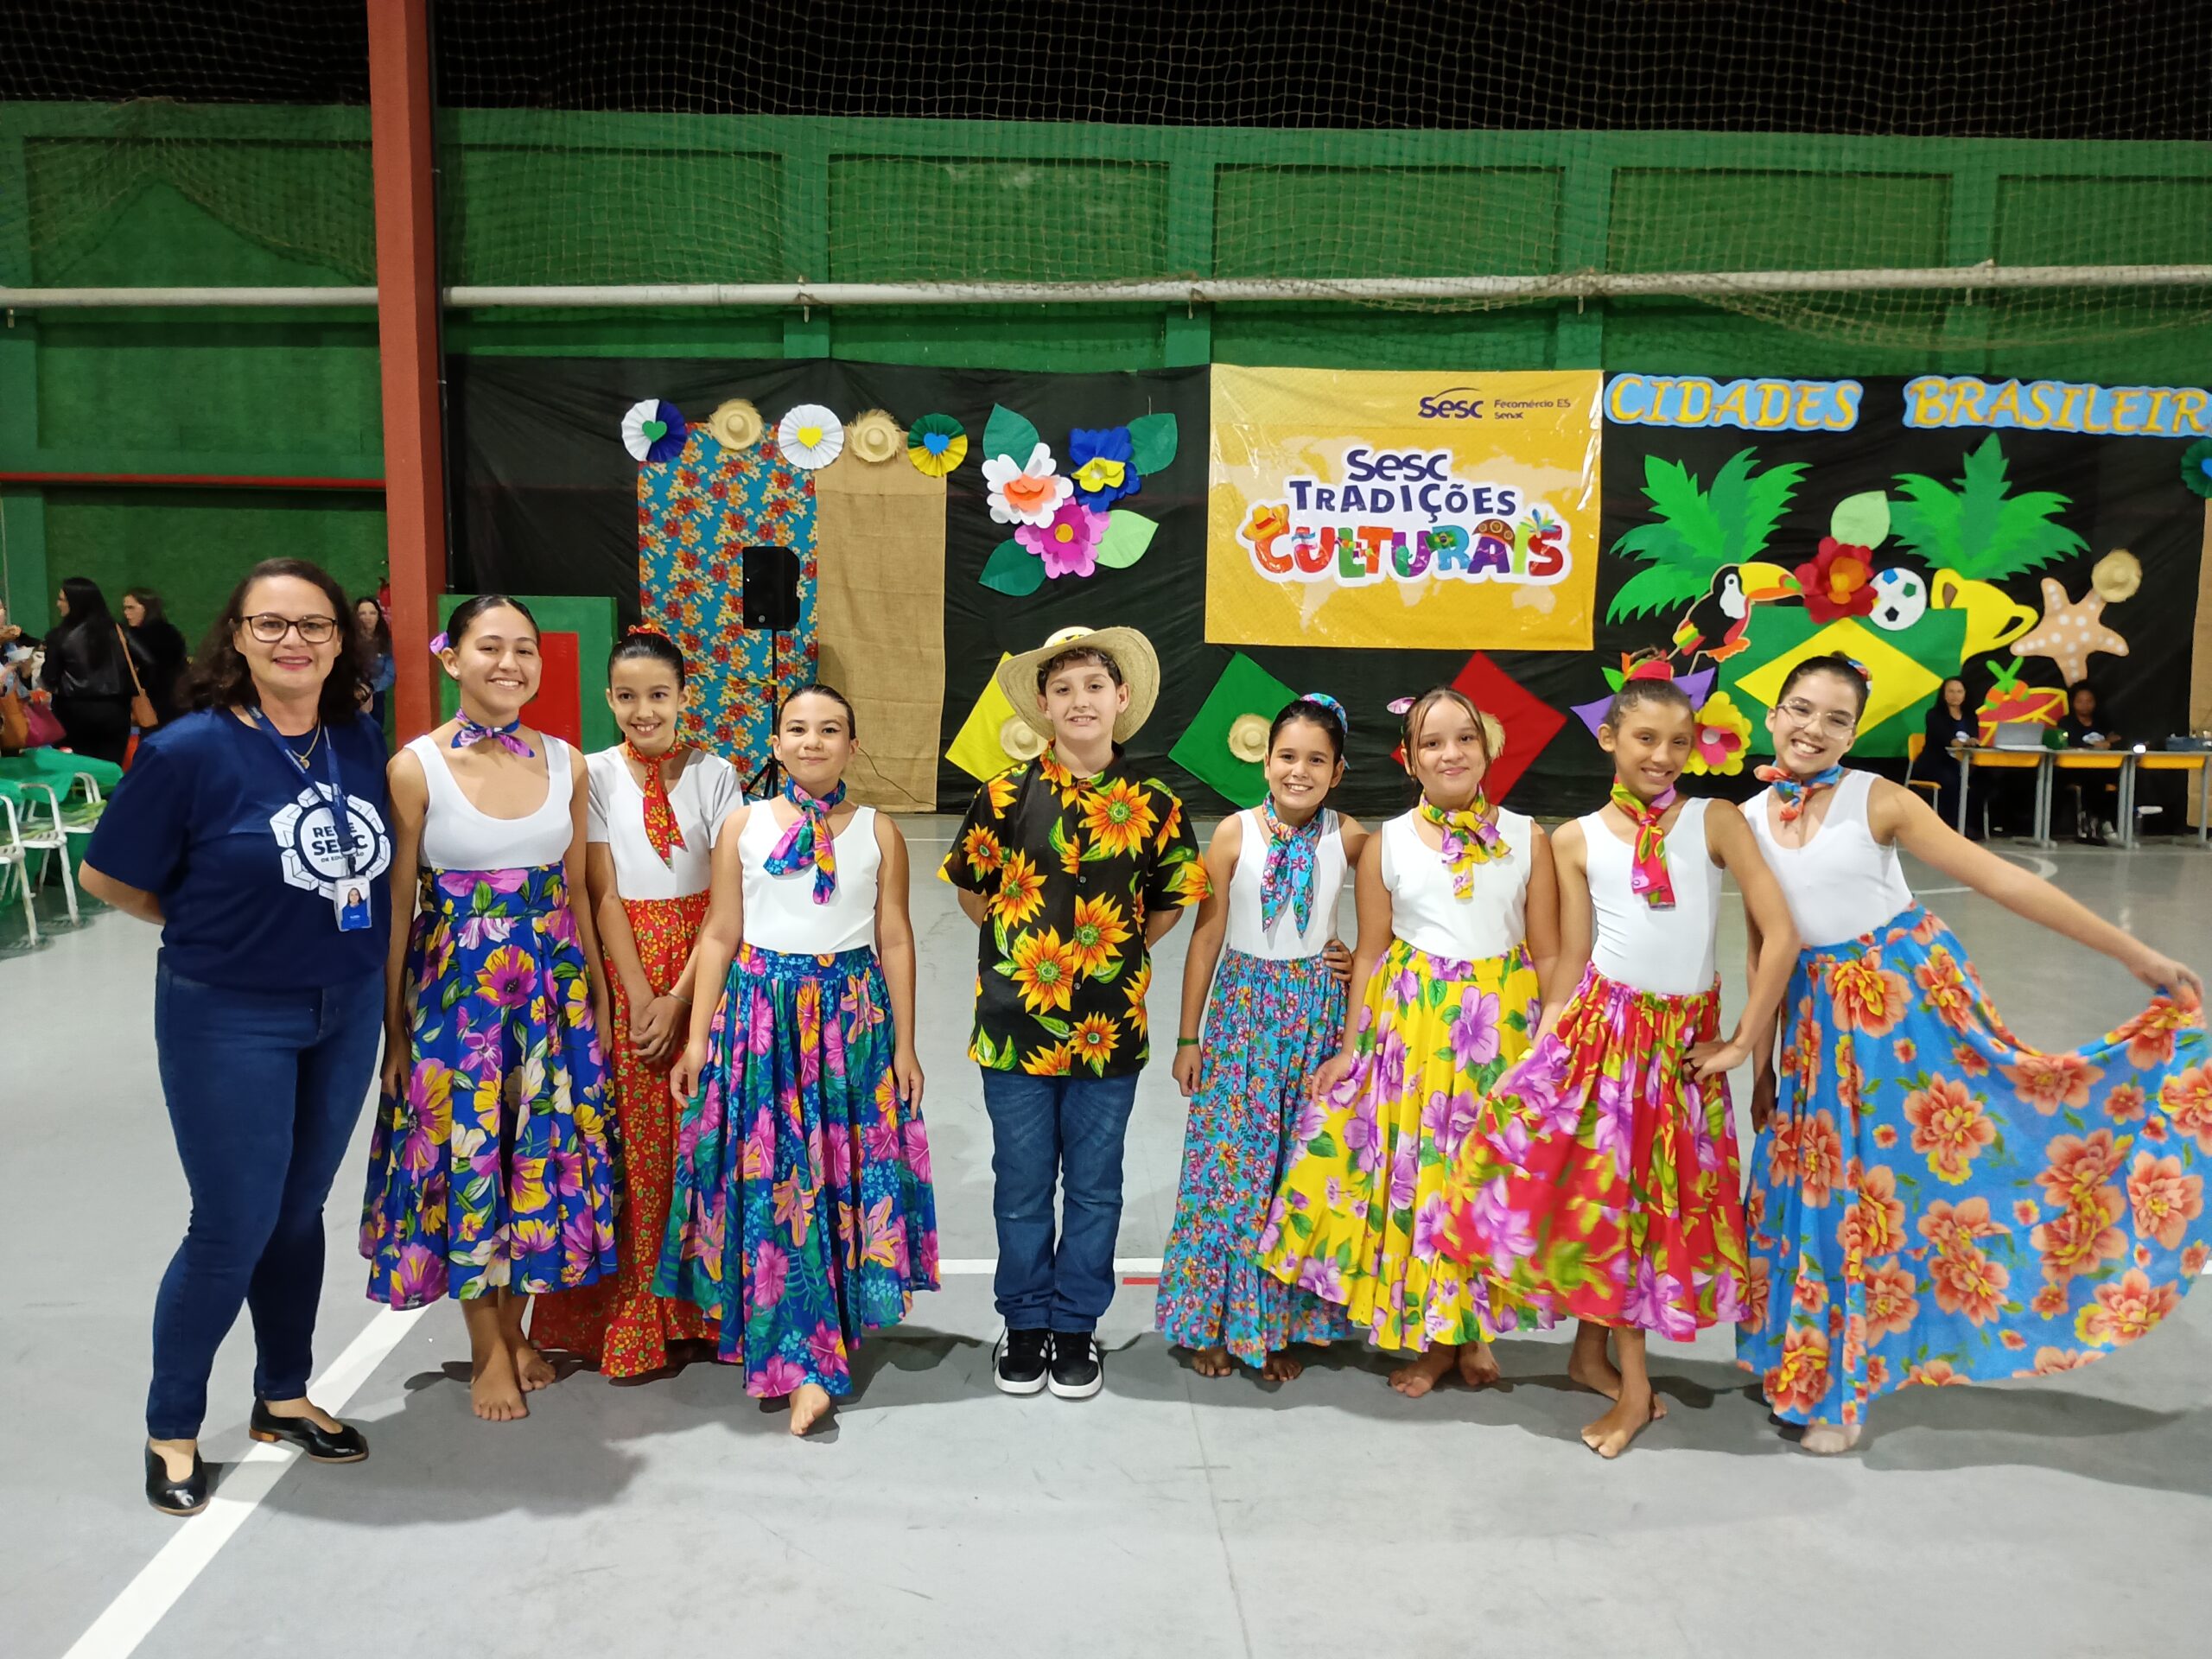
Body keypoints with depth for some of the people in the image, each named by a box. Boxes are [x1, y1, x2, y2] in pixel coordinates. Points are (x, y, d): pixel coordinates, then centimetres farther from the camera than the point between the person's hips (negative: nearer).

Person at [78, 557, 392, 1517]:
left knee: (300, 1210, 16)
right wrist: (214, 930, 1)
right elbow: (109, 878, -6)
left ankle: (283, 1398, 34)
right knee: (234, 1228, 2)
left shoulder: (360, 744, -2)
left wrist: (315, 933, 4)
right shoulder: (191, 750, -16)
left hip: (348, 1012, 4)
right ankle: (170, 1429, 24)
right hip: (230, 1019, -4)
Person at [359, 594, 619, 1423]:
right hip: (455, 983, -3)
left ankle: (515, 1326, 31)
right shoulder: (416, 767, -9)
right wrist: (393, 1029, -4)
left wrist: (595, 992, 11)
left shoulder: (564, 762, 2)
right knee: (467, 1152, 6)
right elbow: (397, 907, -6)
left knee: (543, 1146, 10)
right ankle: (487, 1350, 23)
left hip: (552, 980, 3)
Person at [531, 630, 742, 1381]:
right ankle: (631, 1323, 12)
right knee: (630, 1146, 0)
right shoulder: (594, 776, -1)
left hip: (702, 977, 1)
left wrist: (678, 998, -11)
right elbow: (603, 895, -5)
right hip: (621, 974, -1)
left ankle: (698, 1307, 17)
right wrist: (641, 1000, -12)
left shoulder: (715, 775, 1)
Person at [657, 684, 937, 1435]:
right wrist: (697, 1037, 1)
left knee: (848, 1173, 1)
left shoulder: (878, 831, 5)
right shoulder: (743, 824, 6)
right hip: (760, 1014, 0)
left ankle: (820, 1338, 17)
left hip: (853, 1017, 0)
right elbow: (719, 935, 6)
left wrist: (904, 1044, 2)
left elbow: (894, 939, 5)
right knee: (772, 1181, -3)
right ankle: (803, 1365, 5)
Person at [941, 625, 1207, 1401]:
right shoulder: (1006, 795, -5)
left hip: (1109, 1029, 1)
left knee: (1094, 1188, 12)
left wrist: (1115, 951, 3)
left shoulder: (1153, 803, -3)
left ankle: (1076, 1326, 29)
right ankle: (1025, 1323, 30)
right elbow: (973, 888, 7)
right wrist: (1021, 945, 3)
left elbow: (1172, 900, 9)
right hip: (1016, 1023, 0)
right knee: (1022, 1185, 12)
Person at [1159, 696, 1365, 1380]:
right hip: (1244, 1009, -1)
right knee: (1228, 1159, 1)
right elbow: (1206, 935, -3)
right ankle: (1213, 1321, 17)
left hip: (1317, 1014, 1)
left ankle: (1281, 1324, 21)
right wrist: (1188, 1038, -1)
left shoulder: (1349, 838, -4)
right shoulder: (1235, 833, -7)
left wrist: (1365, 956, -3)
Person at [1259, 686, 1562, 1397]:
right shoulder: (1386, 843, 1)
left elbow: (1549, 953, 3)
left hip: (1505, 1023, 0)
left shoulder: (1527, 838, 1)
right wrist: (1350, 1049, 2)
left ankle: (1476, 1326, 26)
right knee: (1413, 1170, 3)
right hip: (1411, 1021, 0)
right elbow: (1370, 954, 4)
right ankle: (1428, 1337, 21)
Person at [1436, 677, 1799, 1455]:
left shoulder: (1716, 821, -2)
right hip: (1600, 1030, 0)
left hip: (1683, 1039, 0)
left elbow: (1780, 936, -5)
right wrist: (1544, 1048, 1)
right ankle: (1633, 1381, 20)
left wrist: (1742, 1043, -5)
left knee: (1660, 1202, 8)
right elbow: (1571, 962, 5)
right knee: (1599, 1191, 1)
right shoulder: (1577, 839, 2)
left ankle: (1594, 1350, 28)